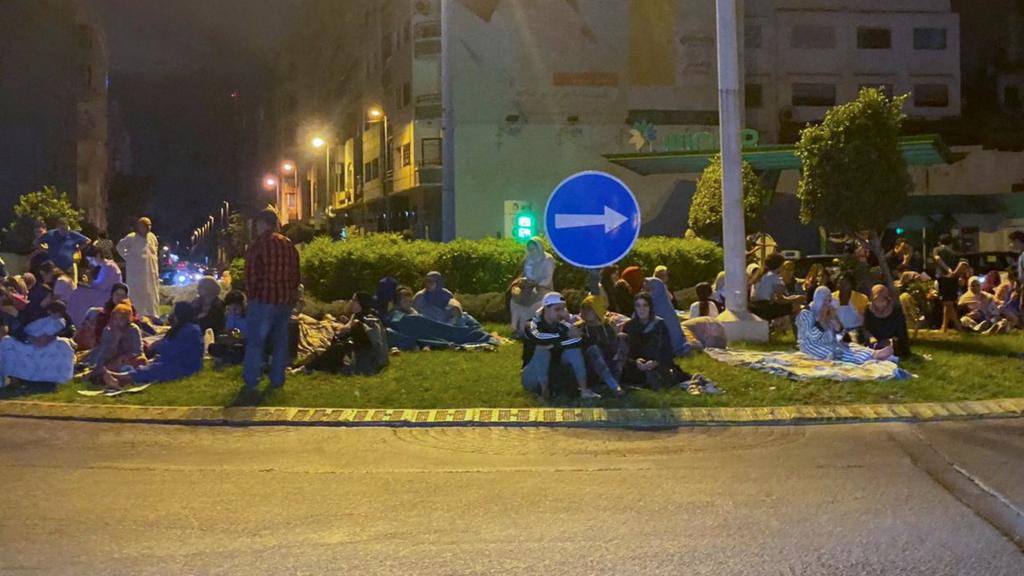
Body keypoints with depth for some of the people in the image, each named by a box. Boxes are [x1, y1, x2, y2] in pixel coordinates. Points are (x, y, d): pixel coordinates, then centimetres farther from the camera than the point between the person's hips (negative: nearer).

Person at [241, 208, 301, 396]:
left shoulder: (258, 244, -9)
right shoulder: (289, 245, 10)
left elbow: (251, 274, -11)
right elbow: (296, 275, 13)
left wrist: (251, 295, 1)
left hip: (264, 299, -6)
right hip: (286, 300, 6)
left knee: (255, 341, 0)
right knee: (280, 341, 12)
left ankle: (251, 383, -1)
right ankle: (277, 381, 14)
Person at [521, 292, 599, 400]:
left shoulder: (562, 325, 0)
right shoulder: (533, 324, -15)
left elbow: (580, 341, -16)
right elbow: (540, 339, -39)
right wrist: (566, 335, -41)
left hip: (555, 370, 5)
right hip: (533, 375, -5)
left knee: (573, 348, -15)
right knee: (541, 350, -31)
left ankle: (584, 389, -24)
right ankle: (545, 391, -30)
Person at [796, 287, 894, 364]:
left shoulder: (829, 311, 11)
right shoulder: (806, 313, -10)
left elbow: (839, 331, 3)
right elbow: (813, 336, -21)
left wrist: (833, 318, -10)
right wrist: (821, 318, -21)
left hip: (831, 344, 7)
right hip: (812, 346, -7)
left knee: (853, 347, -20)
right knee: (837, 352, -33)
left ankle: (875, 354, -47)